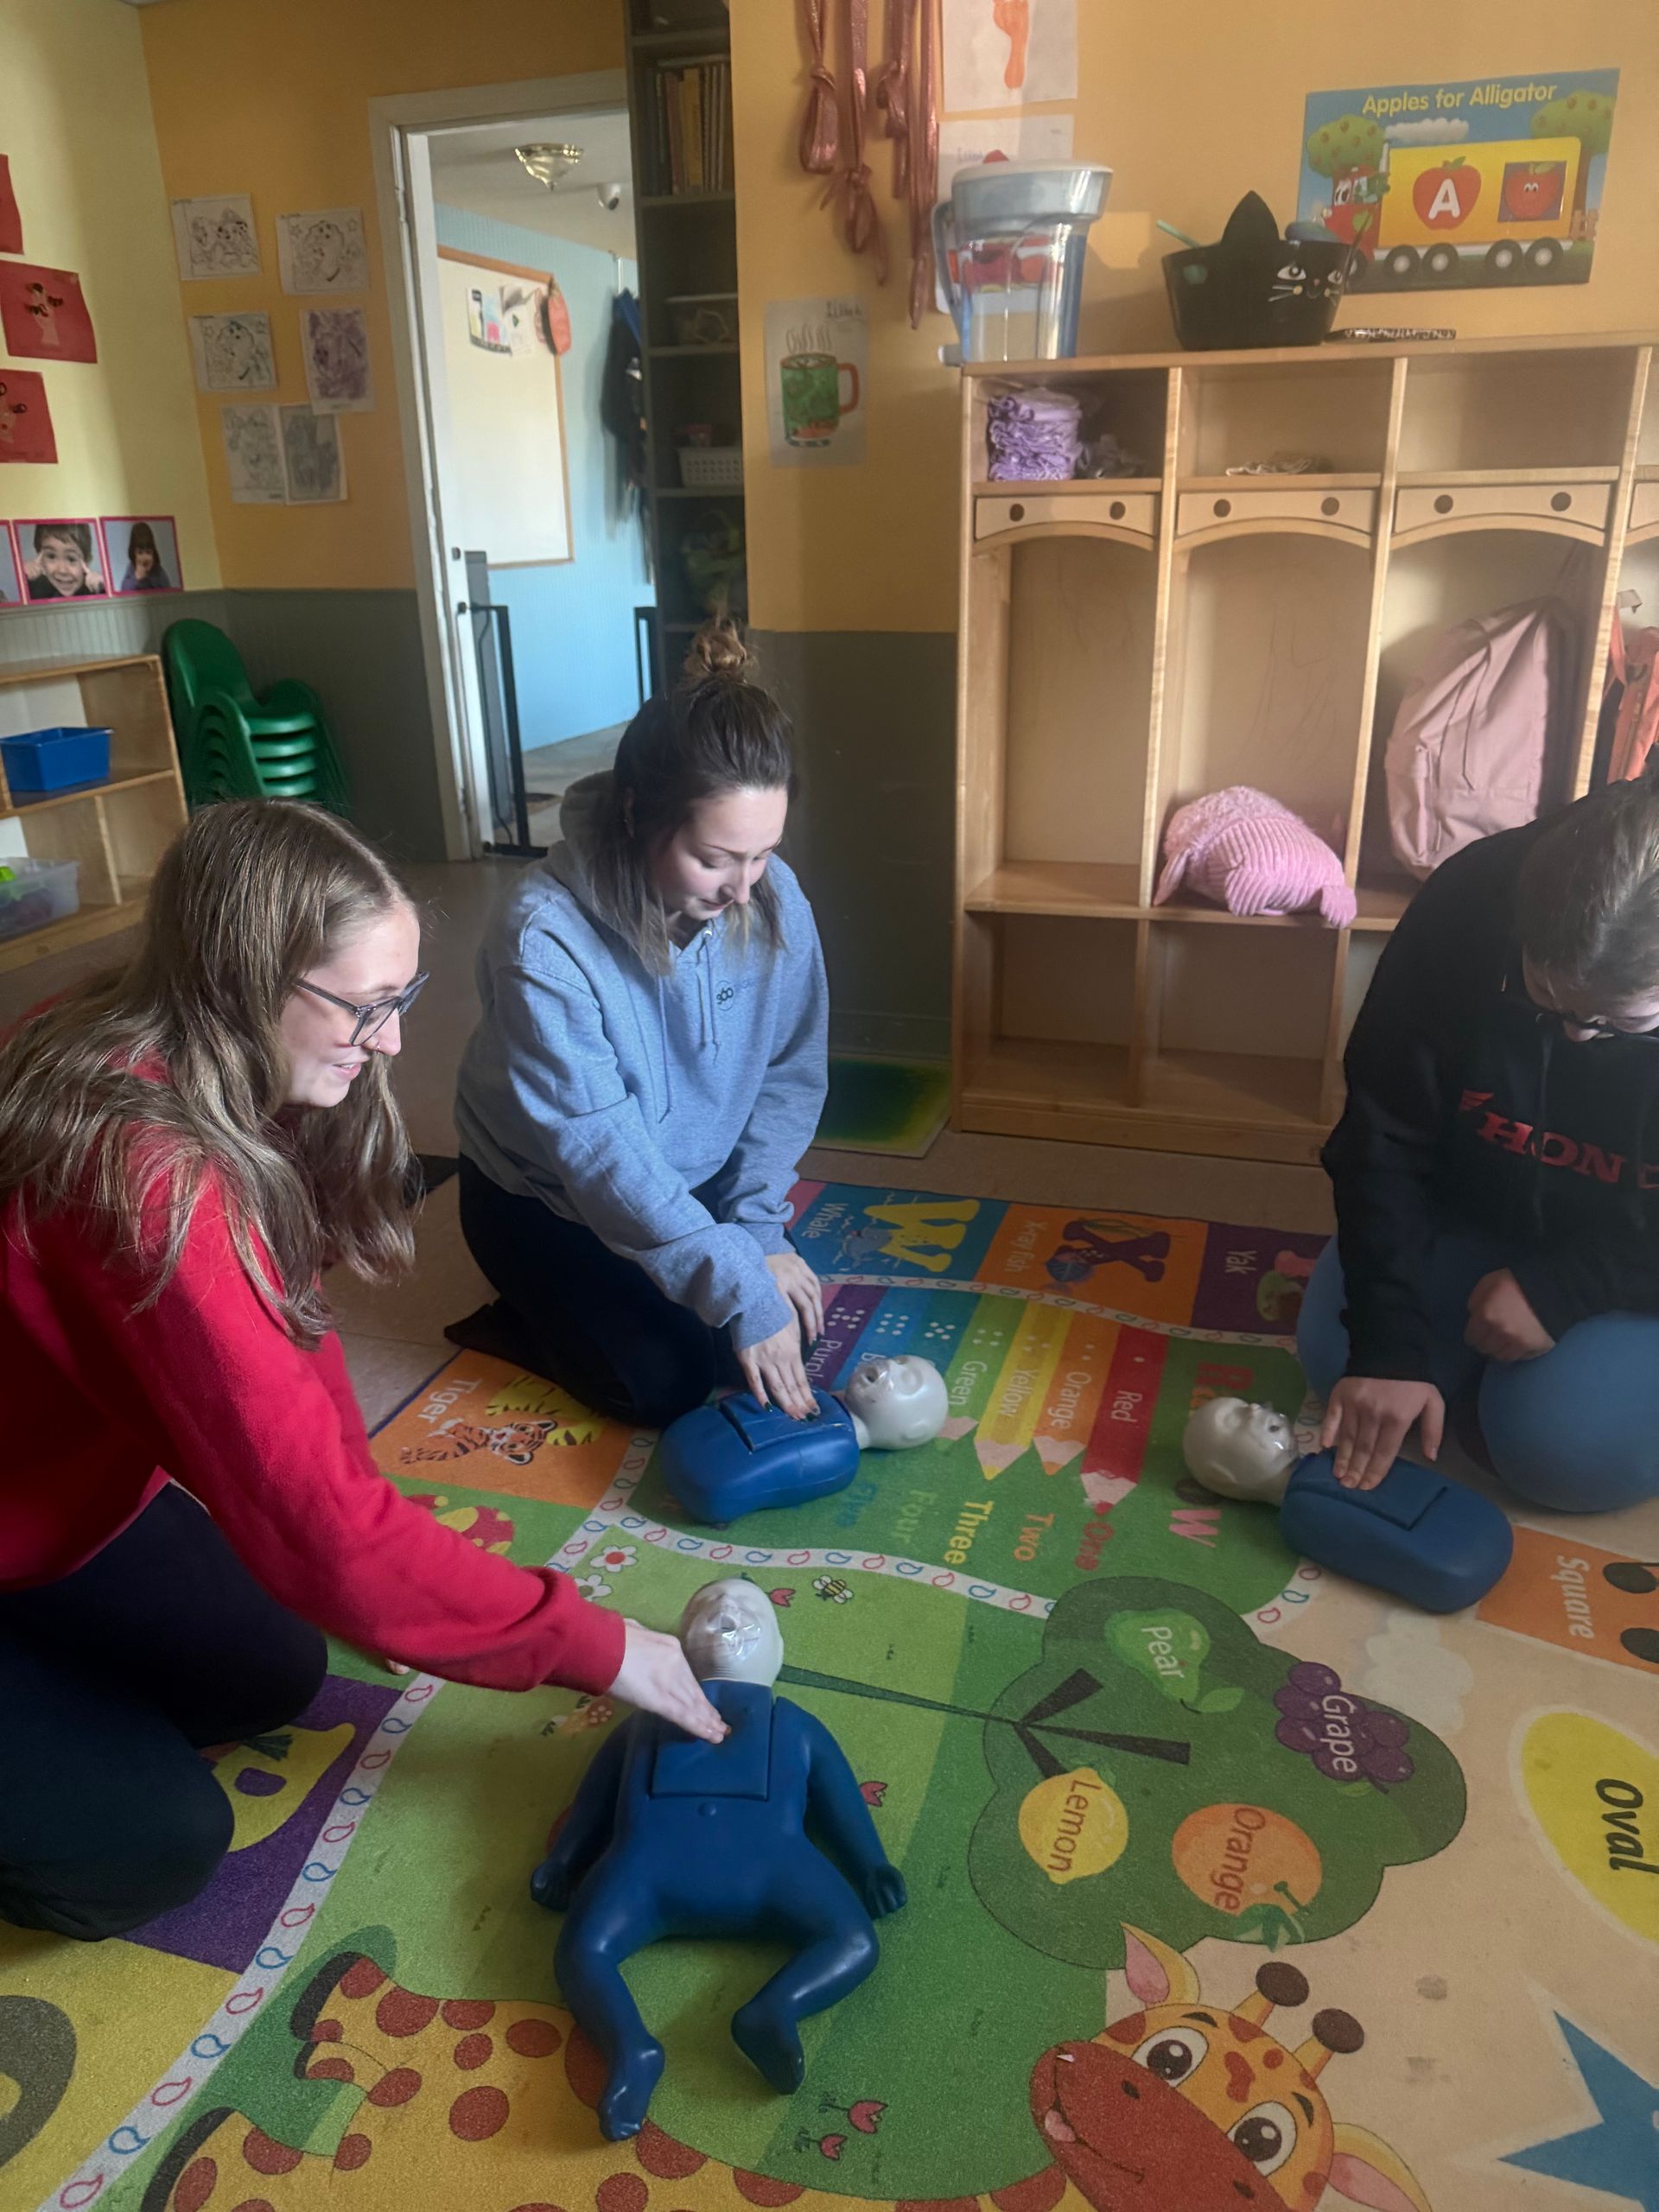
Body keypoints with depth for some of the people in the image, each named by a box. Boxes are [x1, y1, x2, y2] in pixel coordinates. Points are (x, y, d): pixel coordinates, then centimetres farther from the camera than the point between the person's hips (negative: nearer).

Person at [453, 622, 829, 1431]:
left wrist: (756, 1226, -17)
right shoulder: (544, 936, -34)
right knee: (664, 1382, -14)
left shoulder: (772, 898, -19)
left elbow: (791, 1070, -8)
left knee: (791, 1320, -4)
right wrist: (738, 1290, -33)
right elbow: (601, 1153, -33)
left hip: (696, 1180, 5)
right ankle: (516, 1324, 15)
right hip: (540, 1197, -5)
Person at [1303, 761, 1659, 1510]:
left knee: (1566, 1446, -21)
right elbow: (1382, 1139, -20)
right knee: (1337, 1355, -14)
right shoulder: (1465, 907, -26)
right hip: (1472, 1207, 3)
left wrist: (1565, 1286, -29)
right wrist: (1388, 1340, -25)